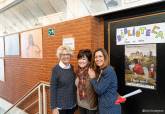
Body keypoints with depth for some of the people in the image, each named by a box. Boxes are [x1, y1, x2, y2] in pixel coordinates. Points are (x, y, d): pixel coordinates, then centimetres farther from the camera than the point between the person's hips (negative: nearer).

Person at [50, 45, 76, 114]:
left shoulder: (71, 67, 1)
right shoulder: (56, 69, -14)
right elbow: (53, 89, -13)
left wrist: (75, 101, 9)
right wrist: (54, 107, -13)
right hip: (60, 105, -5)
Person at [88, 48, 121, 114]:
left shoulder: (109, 71, -22)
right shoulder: (100, 71, 7)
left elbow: (99, 90, -22)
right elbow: (99, 89, 7)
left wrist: (93, 78, -10)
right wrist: (93, 78, -5)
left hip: (110, 108, -8)